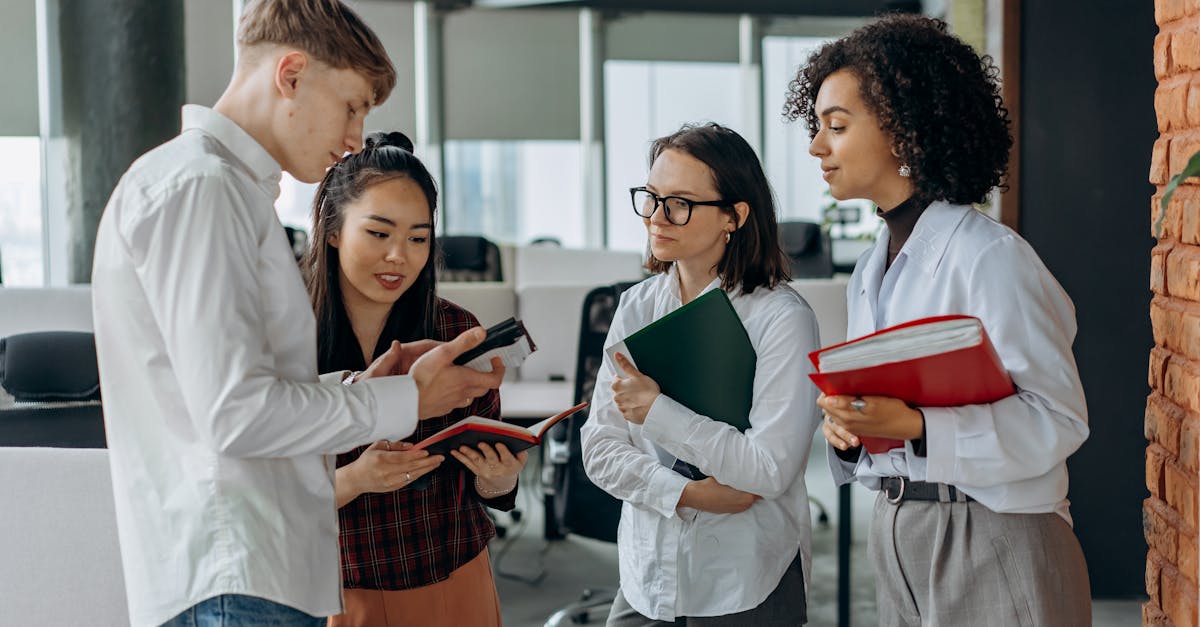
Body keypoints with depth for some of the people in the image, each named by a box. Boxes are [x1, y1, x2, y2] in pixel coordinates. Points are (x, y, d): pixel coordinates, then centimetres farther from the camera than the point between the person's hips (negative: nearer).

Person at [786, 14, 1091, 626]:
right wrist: (847, 429, -4)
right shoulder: (867, 274, 12)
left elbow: (1058, 418, -17)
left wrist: (913, 425, -27)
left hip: (990, 545, -7)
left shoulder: (990, 255, -14)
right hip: (896, 537, 7)